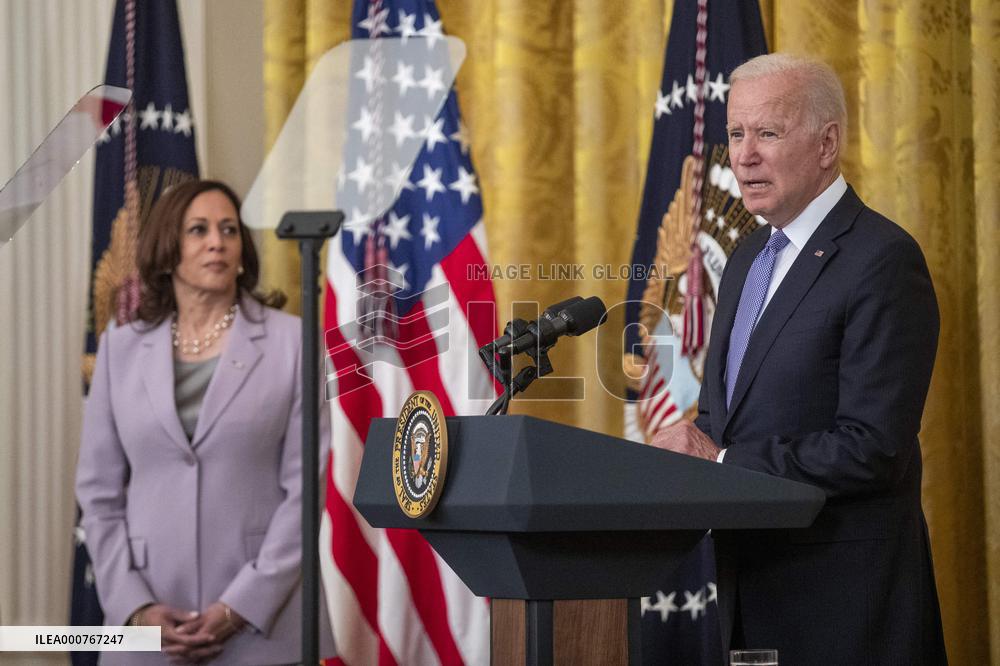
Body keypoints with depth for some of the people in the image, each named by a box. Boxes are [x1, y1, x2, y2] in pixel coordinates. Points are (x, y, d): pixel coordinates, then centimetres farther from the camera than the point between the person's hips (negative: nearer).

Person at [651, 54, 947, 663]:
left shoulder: (883, 260, -14)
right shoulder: (749, 258, 13)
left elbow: (874, 449, -20)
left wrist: (723, 461, -16)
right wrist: (693, 452, -3)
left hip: (841, 592, -8)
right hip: (751, 583, 8)